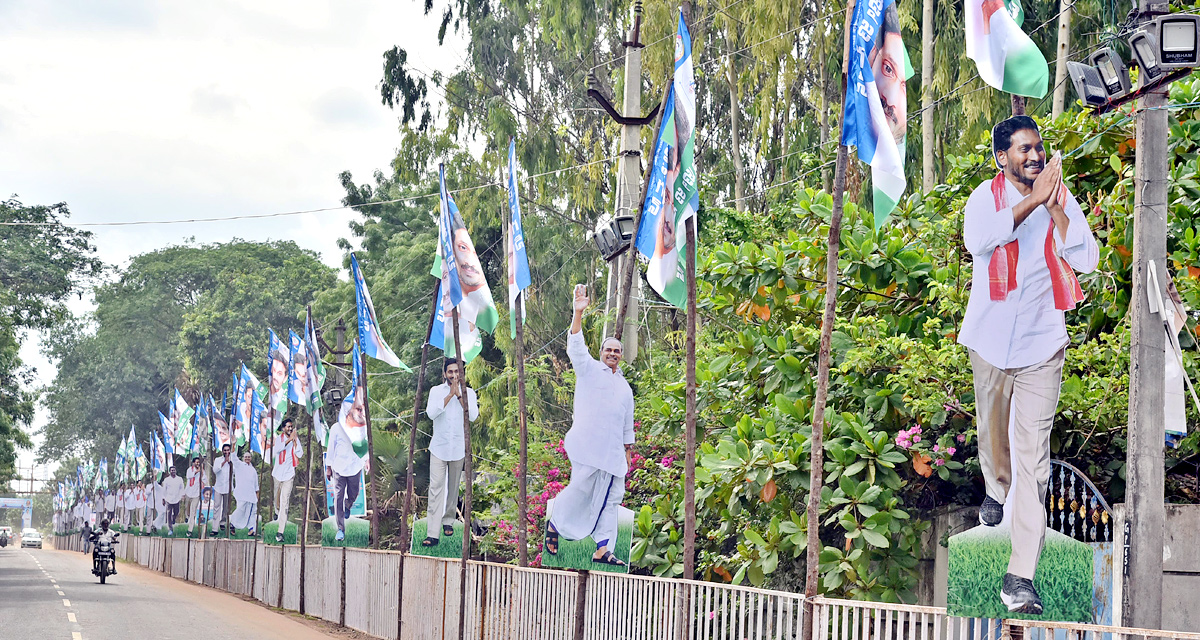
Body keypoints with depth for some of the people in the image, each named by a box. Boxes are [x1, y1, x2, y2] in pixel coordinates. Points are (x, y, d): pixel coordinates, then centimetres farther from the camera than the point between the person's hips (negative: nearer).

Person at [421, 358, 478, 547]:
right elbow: (431, 413, -13)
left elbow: (473, 416, -12)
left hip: (458, 448, 1)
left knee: (453, 487, 10)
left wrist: (459, 395, -16)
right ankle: (433, 533, -14)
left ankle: (448, 520, 32)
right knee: (436, 488, -9)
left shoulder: (468, 392, 3)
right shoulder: (436, 391, 3)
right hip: (439, 448, -1)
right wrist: (450, 395, -16)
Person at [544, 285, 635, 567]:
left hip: (613, 452, 5)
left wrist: (628, 450, 20)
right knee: (581, 488, -10)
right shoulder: (589, 369, 8)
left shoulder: (624, 387, 23)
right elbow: (576, 346, -9)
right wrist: (578, 313, -22)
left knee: (610, 498, -1)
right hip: (588, 446, -5)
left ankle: (602, 550, -2)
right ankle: (554, 524, 15)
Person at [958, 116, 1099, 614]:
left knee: (1033, 454, -8)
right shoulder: (987, 196, -3)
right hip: (990, 340, 1)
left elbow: (1087, 260, -12)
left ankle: (1021, 576, -11)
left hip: (1042, 345, -1)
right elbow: (977, 241, -25)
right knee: (993, 432, 19)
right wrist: (1031, 201, -28)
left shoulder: (1062, 200, 0)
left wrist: (1054, 208, -19)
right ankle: (996, 490, 55)